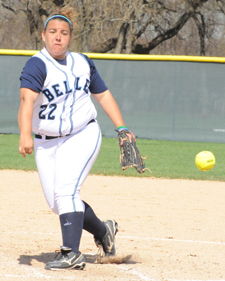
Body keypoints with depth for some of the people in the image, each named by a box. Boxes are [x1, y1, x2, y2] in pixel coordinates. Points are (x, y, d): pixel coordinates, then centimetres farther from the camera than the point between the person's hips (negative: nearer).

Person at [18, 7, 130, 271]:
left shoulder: (82, 63, 4)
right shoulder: (37, 66, -13)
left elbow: (103, 94, 16)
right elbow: (27, 100, -30)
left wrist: (122, 128, 7)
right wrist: (25, 135, -46)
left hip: (83, 136, 0)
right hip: (46, 143, 0)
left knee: (65, 191, -20)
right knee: (56, 202, -1)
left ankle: (71, 253, -25)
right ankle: (102, 230, 23)